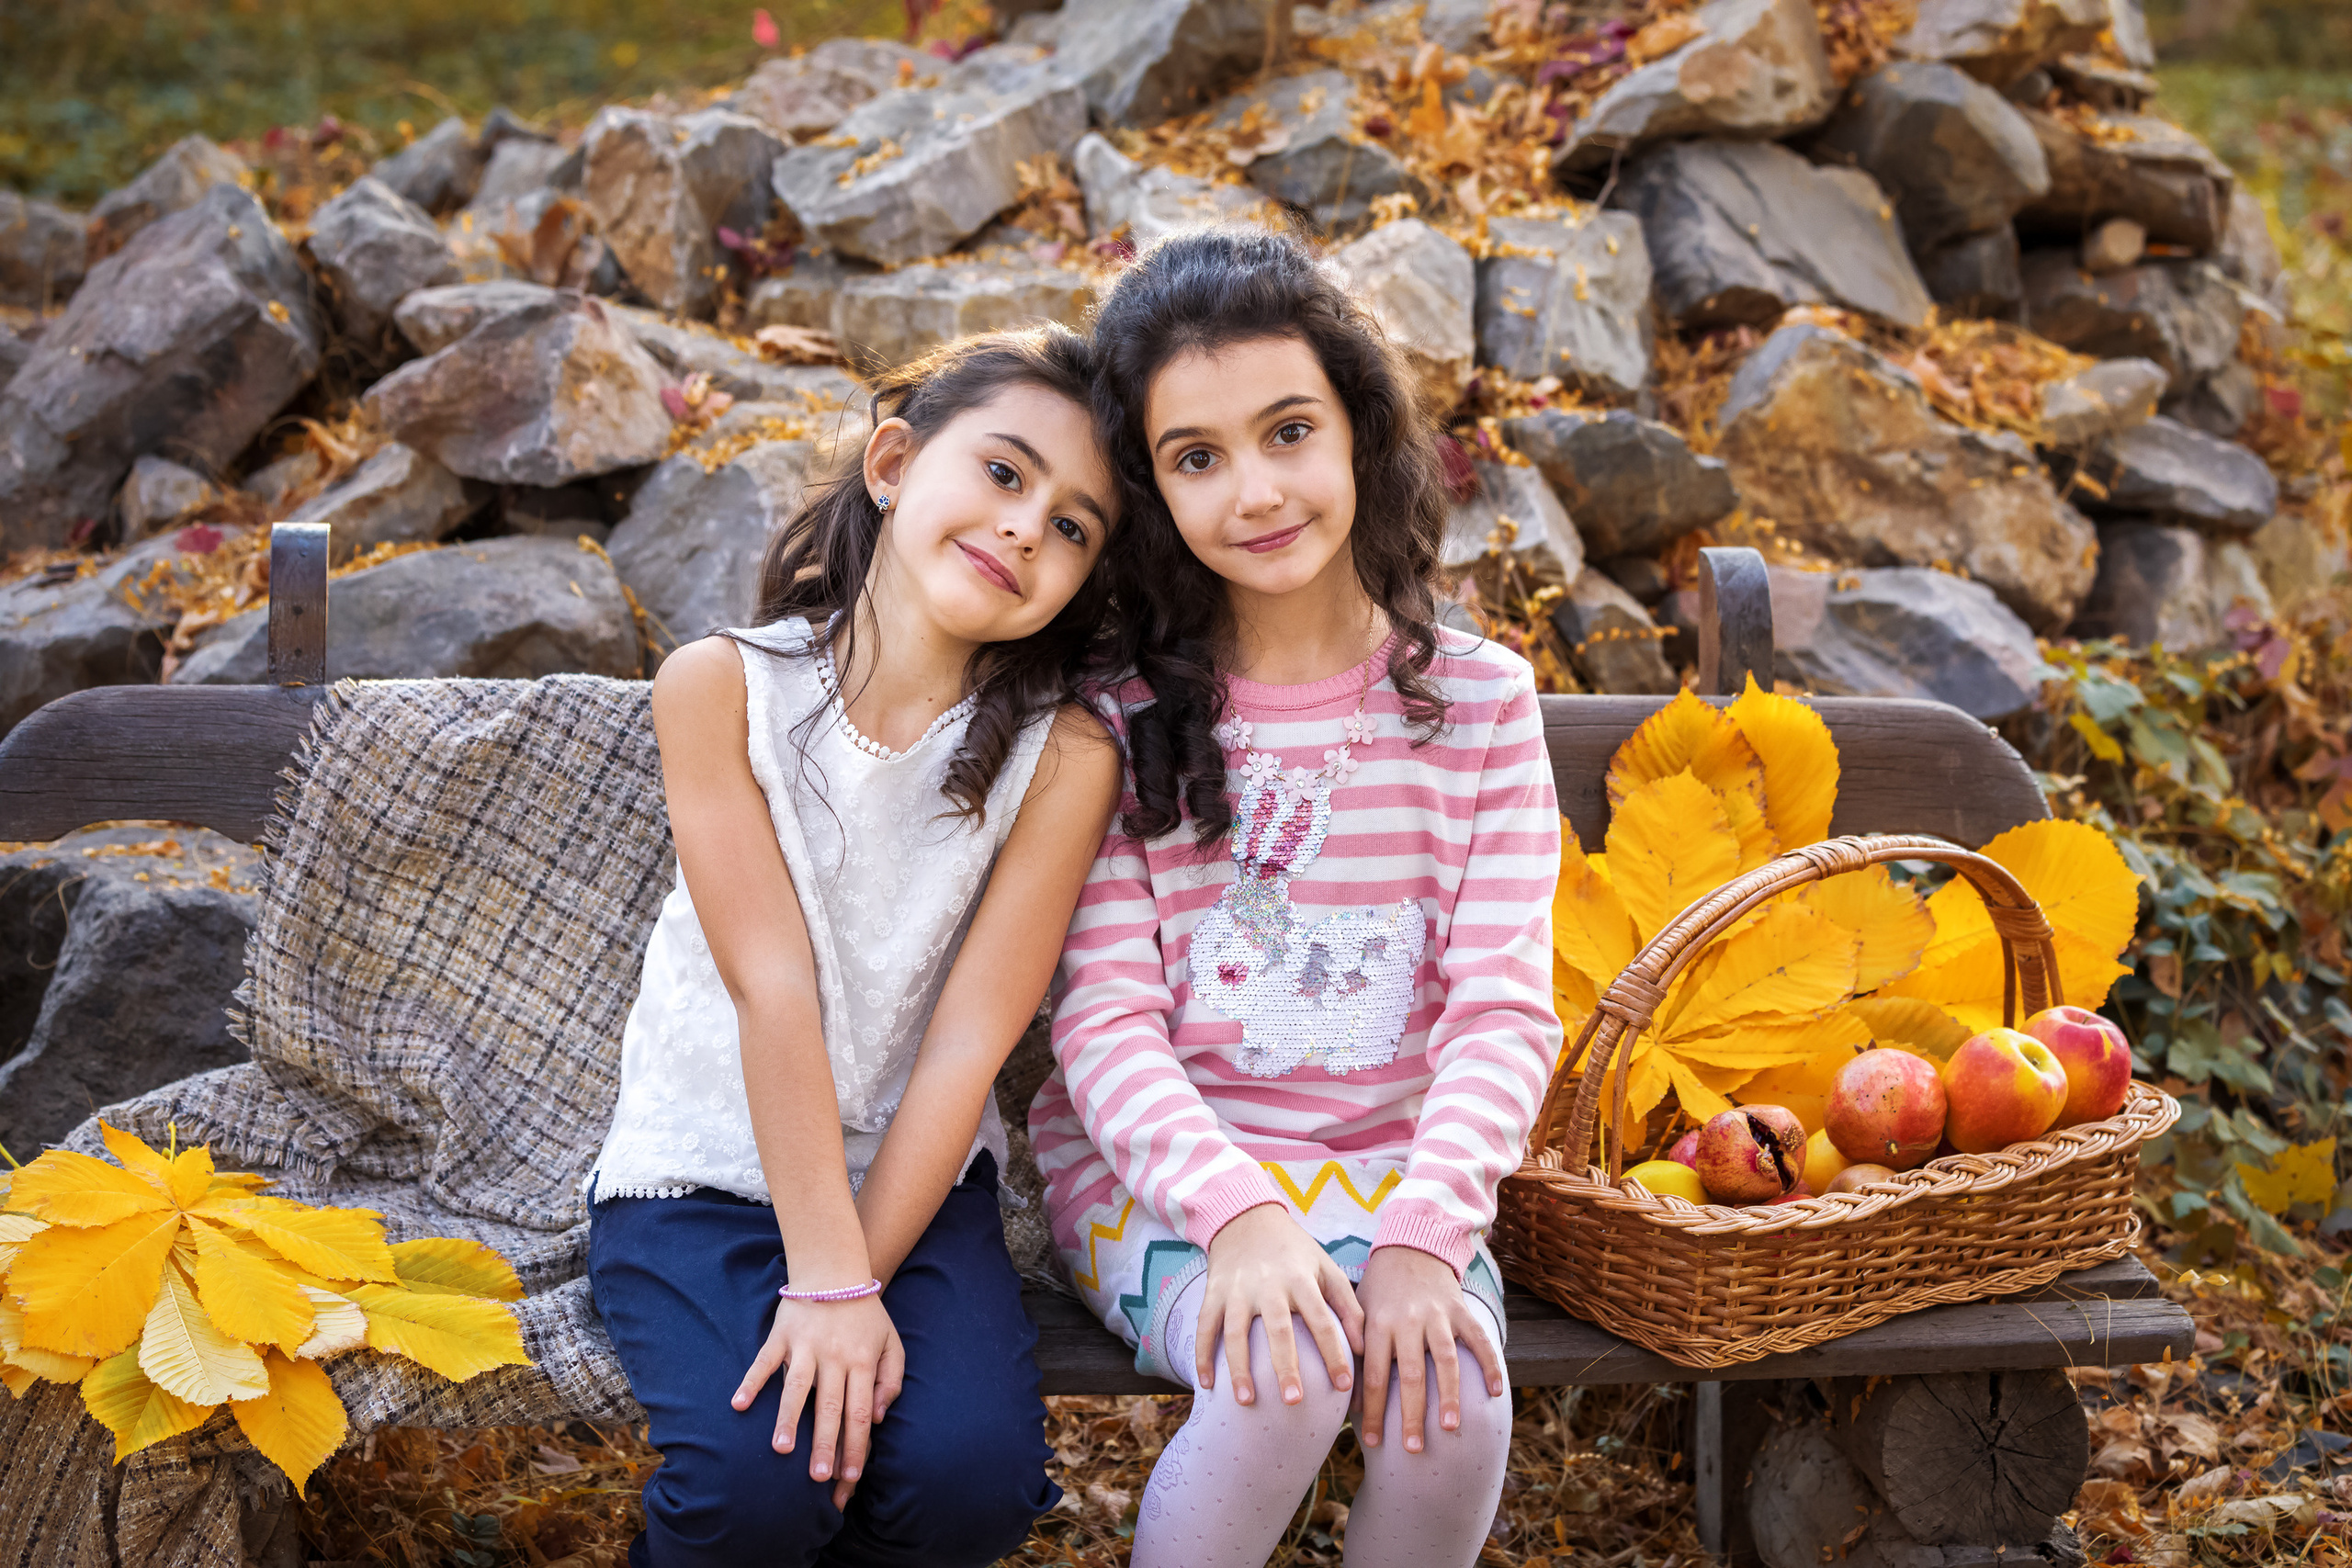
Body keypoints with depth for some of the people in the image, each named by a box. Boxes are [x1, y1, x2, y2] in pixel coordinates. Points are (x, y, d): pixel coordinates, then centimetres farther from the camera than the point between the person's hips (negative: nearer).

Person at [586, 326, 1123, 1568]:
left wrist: (855, 1286, -18)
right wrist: (825, 1280, -20)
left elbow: (969, 1040, -12)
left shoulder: (1061, 754, -8)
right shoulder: (722, 686, -10)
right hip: (702, 1173, -1)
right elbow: (774, 986, -16)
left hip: (919, 1181, 1)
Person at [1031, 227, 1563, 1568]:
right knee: (1283, 1373, -31)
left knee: (1453, 1395, -27)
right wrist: (1240, 1215, -26)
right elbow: (1105, 1019, -9)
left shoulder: (1478, 702, 2)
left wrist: (1422, 1235, -20)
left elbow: (1504, 1010, -4)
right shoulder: (1117, 715, -3)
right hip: (1163, 1167, -1)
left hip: (1395, 1168, 2)